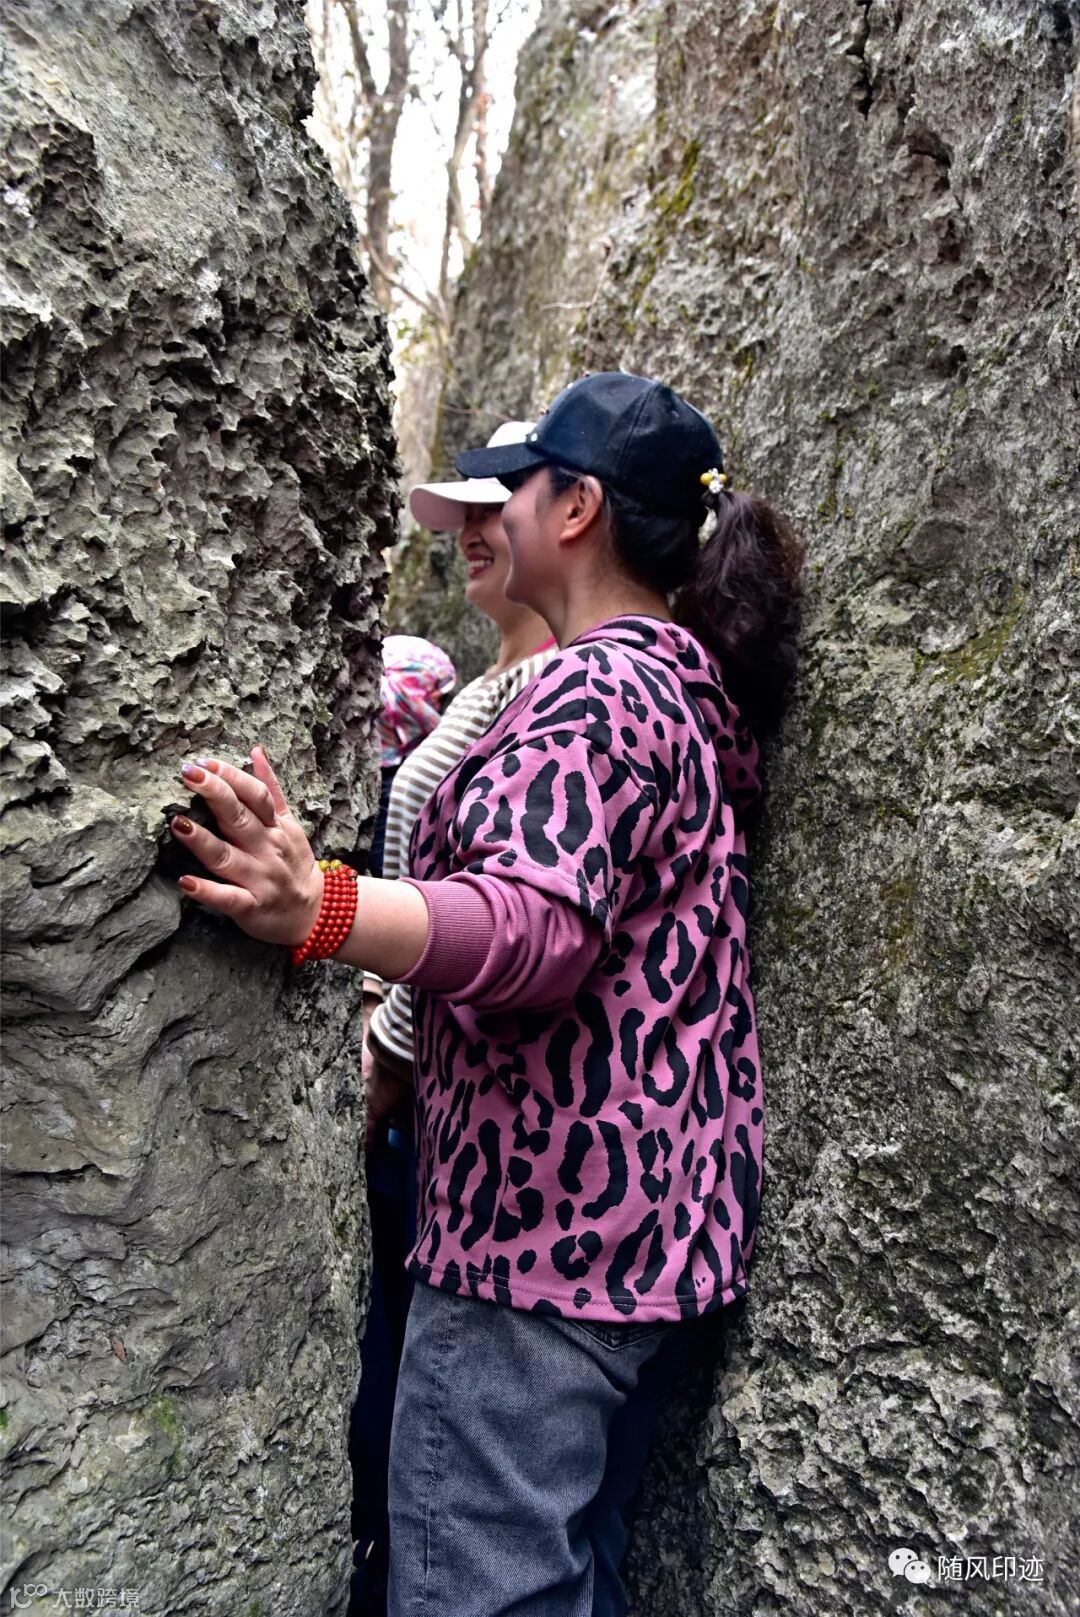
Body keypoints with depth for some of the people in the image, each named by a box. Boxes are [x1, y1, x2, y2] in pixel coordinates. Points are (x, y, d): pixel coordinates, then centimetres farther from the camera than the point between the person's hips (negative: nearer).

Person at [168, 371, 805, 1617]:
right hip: (654, 1213, 10)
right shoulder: (697, 686, 14)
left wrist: (319, 910, -46)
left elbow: (535, 924, -31)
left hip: (549, 1217, -10)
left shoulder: (597, 687, -16)